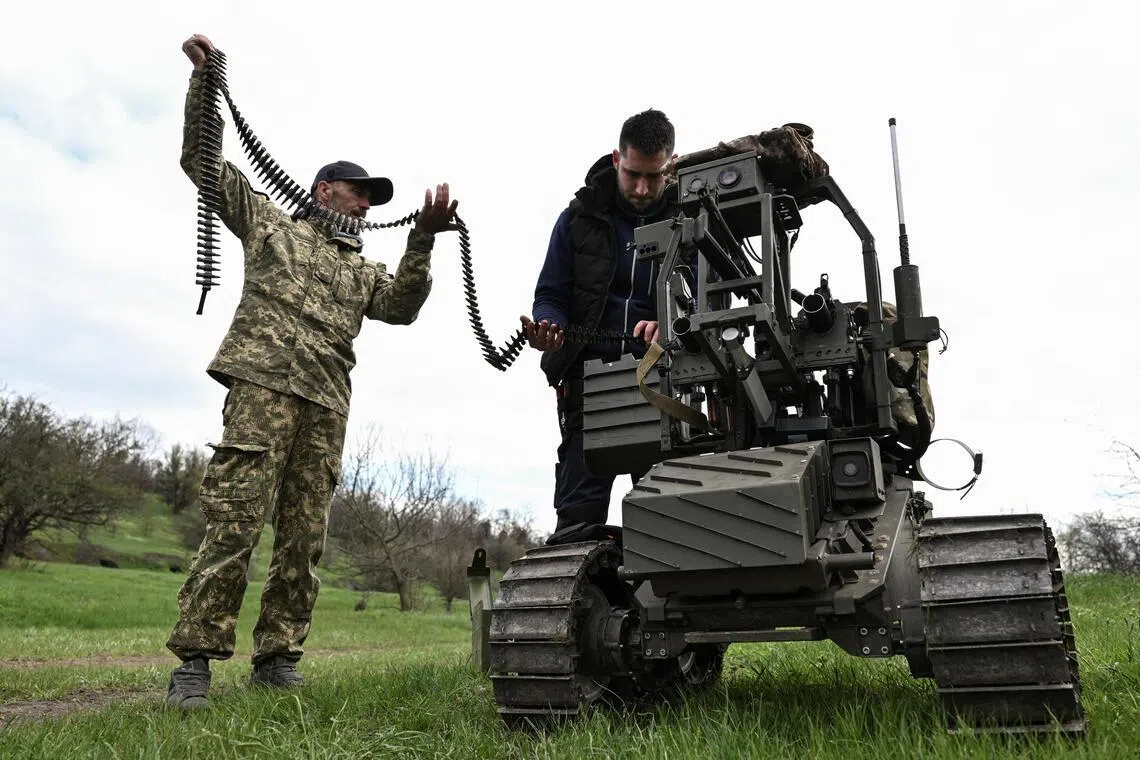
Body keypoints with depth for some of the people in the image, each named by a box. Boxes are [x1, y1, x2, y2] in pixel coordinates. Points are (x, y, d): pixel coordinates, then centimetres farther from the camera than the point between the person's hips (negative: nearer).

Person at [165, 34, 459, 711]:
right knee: (236, 519, -14)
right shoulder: (269, 222, 21)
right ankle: (196, 660, -8)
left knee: (304, 535, 1)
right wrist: (205, 79, 8)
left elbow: (402, 307, 11)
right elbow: (203, 161, 18)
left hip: (327, 405, 5)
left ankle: (277, 657, 8)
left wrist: (424, 238, 1)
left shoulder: (363, 269, 29)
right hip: (264, 382, -4)